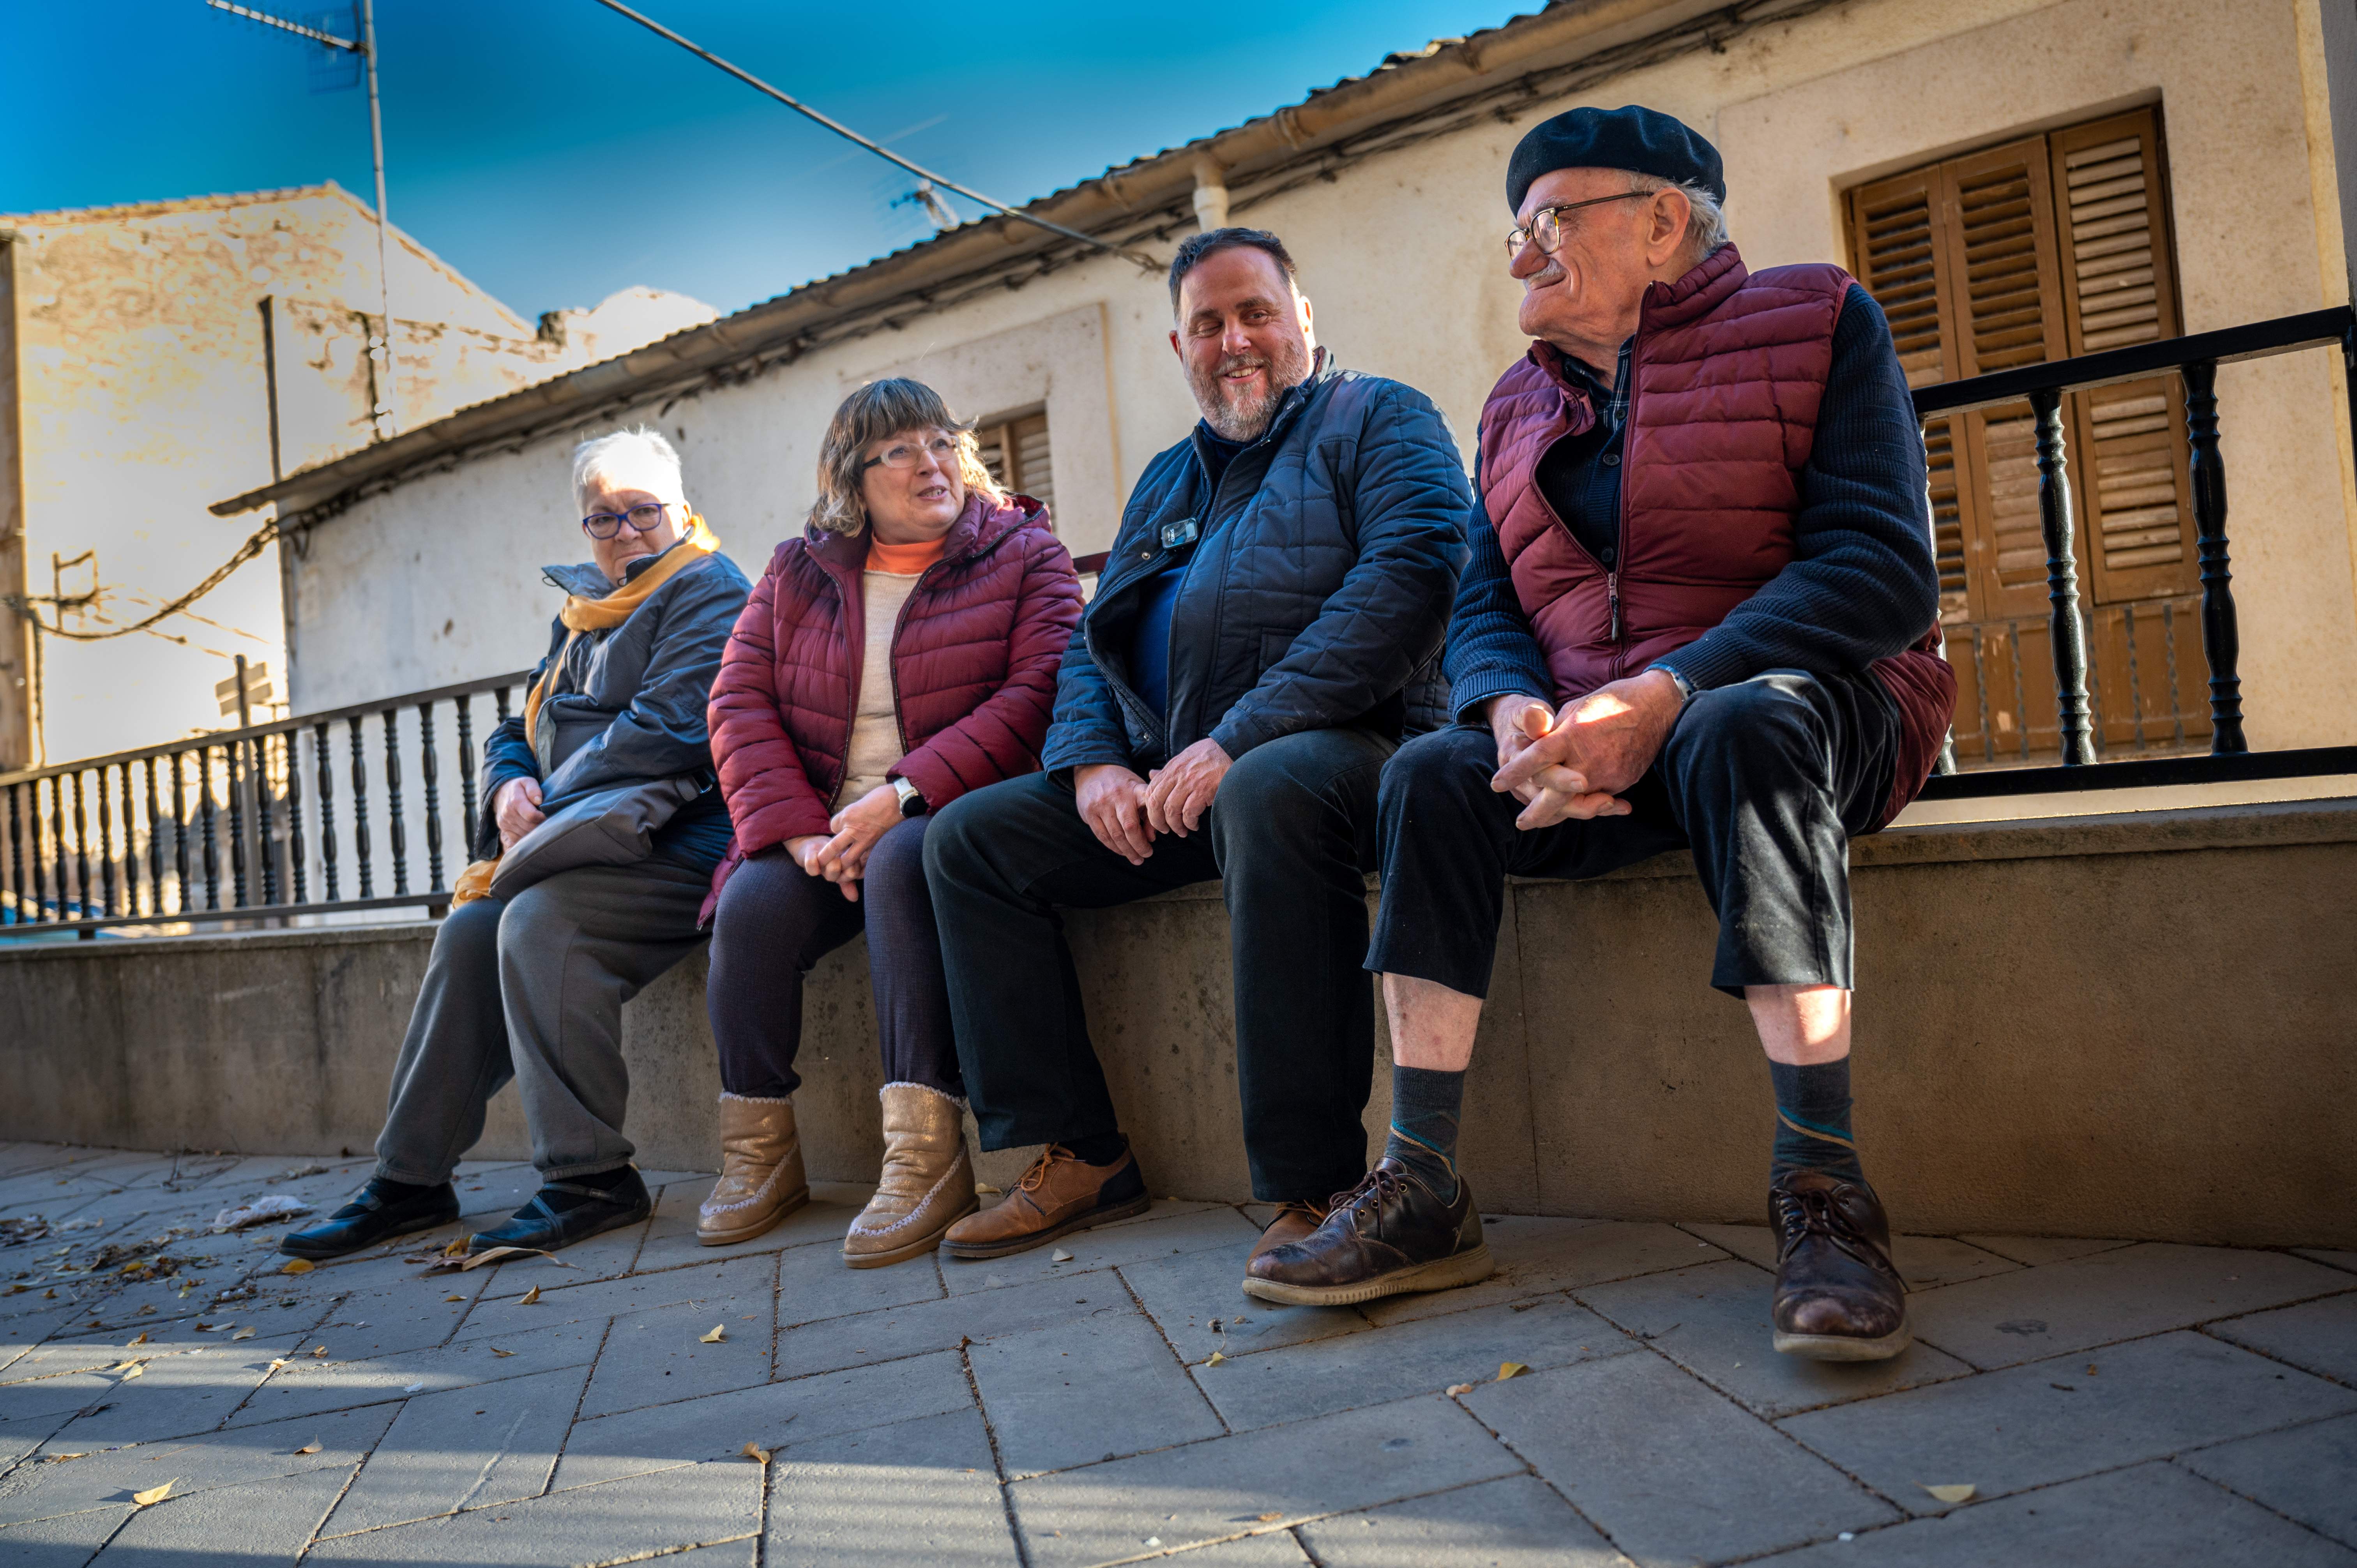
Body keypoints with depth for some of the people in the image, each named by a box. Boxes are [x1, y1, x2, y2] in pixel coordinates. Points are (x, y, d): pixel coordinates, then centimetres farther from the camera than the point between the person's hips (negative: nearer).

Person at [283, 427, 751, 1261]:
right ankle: (410, 1180, 0)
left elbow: (667, 726, -17)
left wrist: (551, 807, -15)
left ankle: (589, 1178, -21)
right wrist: (509, 789, -1)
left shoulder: (706, 591, -2)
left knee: (538, 919, -28)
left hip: (678, 842, -8)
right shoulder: (582, 612, 24)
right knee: (470, 931, -10)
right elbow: (515, 731, 23)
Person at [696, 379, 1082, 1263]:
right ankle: (759, 1154, -4)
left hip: (951, 812, -3)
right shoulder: (796, 575, 15)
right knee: (751, 906, -23)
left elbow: (1034, 695, -10)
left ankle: (927, 1155, -36)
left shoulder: (1024, 554, 5)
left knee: (900, 865, -35)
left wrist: (902, 797, -20)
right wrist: (799, 828, -12)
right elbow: (739, 703, 6)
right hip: (824, 822, 4)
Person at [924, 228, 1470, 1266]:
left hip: (1329, 741, -7)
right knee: (967, 838, -1)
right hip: (1161, 783, 7)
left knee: (1270, 791, -40)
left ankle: (1309, 1185, -31)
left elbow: (1411, 571, -14)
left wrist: (1240, 737, -22)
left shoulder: (1377, 420, 6)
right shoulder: (1166, 480, 26)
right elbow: (1090, 641, 22)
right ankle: (1079, 1158, 0)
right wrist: (1093, 762, -1)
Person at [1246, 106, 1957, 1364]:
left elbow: (1880, 565, -14)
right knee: (1432, 776, -21)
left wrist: (1663, 694, -27)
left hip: (1801, 707, -4)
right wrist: (1514, 712, -18)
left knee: (1745, 730, -37)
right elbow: (1485, 606, 8)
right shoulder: (1520, 404, 16)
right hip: (1585, 745, 4)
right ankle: (1421, 1191, -20)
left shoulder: (1815, 322, -1)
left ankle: (1822, 1188, -32)